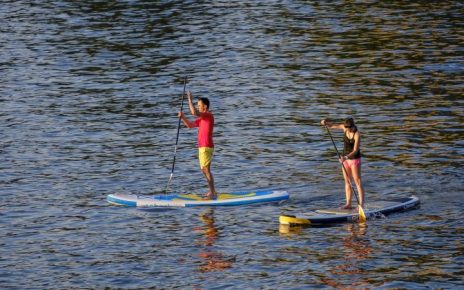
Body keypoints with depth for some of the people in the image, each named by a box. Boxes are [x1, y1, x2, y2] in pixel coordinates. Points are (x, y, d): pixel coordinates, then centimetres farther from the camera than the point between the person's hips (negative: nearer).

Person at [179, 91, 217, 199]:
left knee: (206, 169, -11)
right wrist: (183, 117, 5)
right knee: (204, 169, 14)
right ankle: (212, 191, 21)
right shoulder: (202, 118, 18)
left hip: (206, 147, -10)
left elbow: (194, 112, -28)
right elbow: (190, 125, 19)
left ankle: (213, 193, -11)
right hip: (202, 147, 10)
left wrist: (190, 99, -21)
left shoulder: (209, 116, -13)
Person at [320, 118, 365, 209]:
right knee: (347, 181, 8)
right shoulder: (344, 128, -5)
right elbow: (331, 126, 2)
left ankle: (361, 204, -5)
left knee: (357, 182, -5)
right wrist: (325, 123, -18)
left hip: (355, 159, -7)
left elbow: (355, 151, -25)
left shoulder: (357, 135, -23)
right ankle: (348, 204, 12)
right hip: (345, 158, 7)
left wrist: (346, 157, -37)